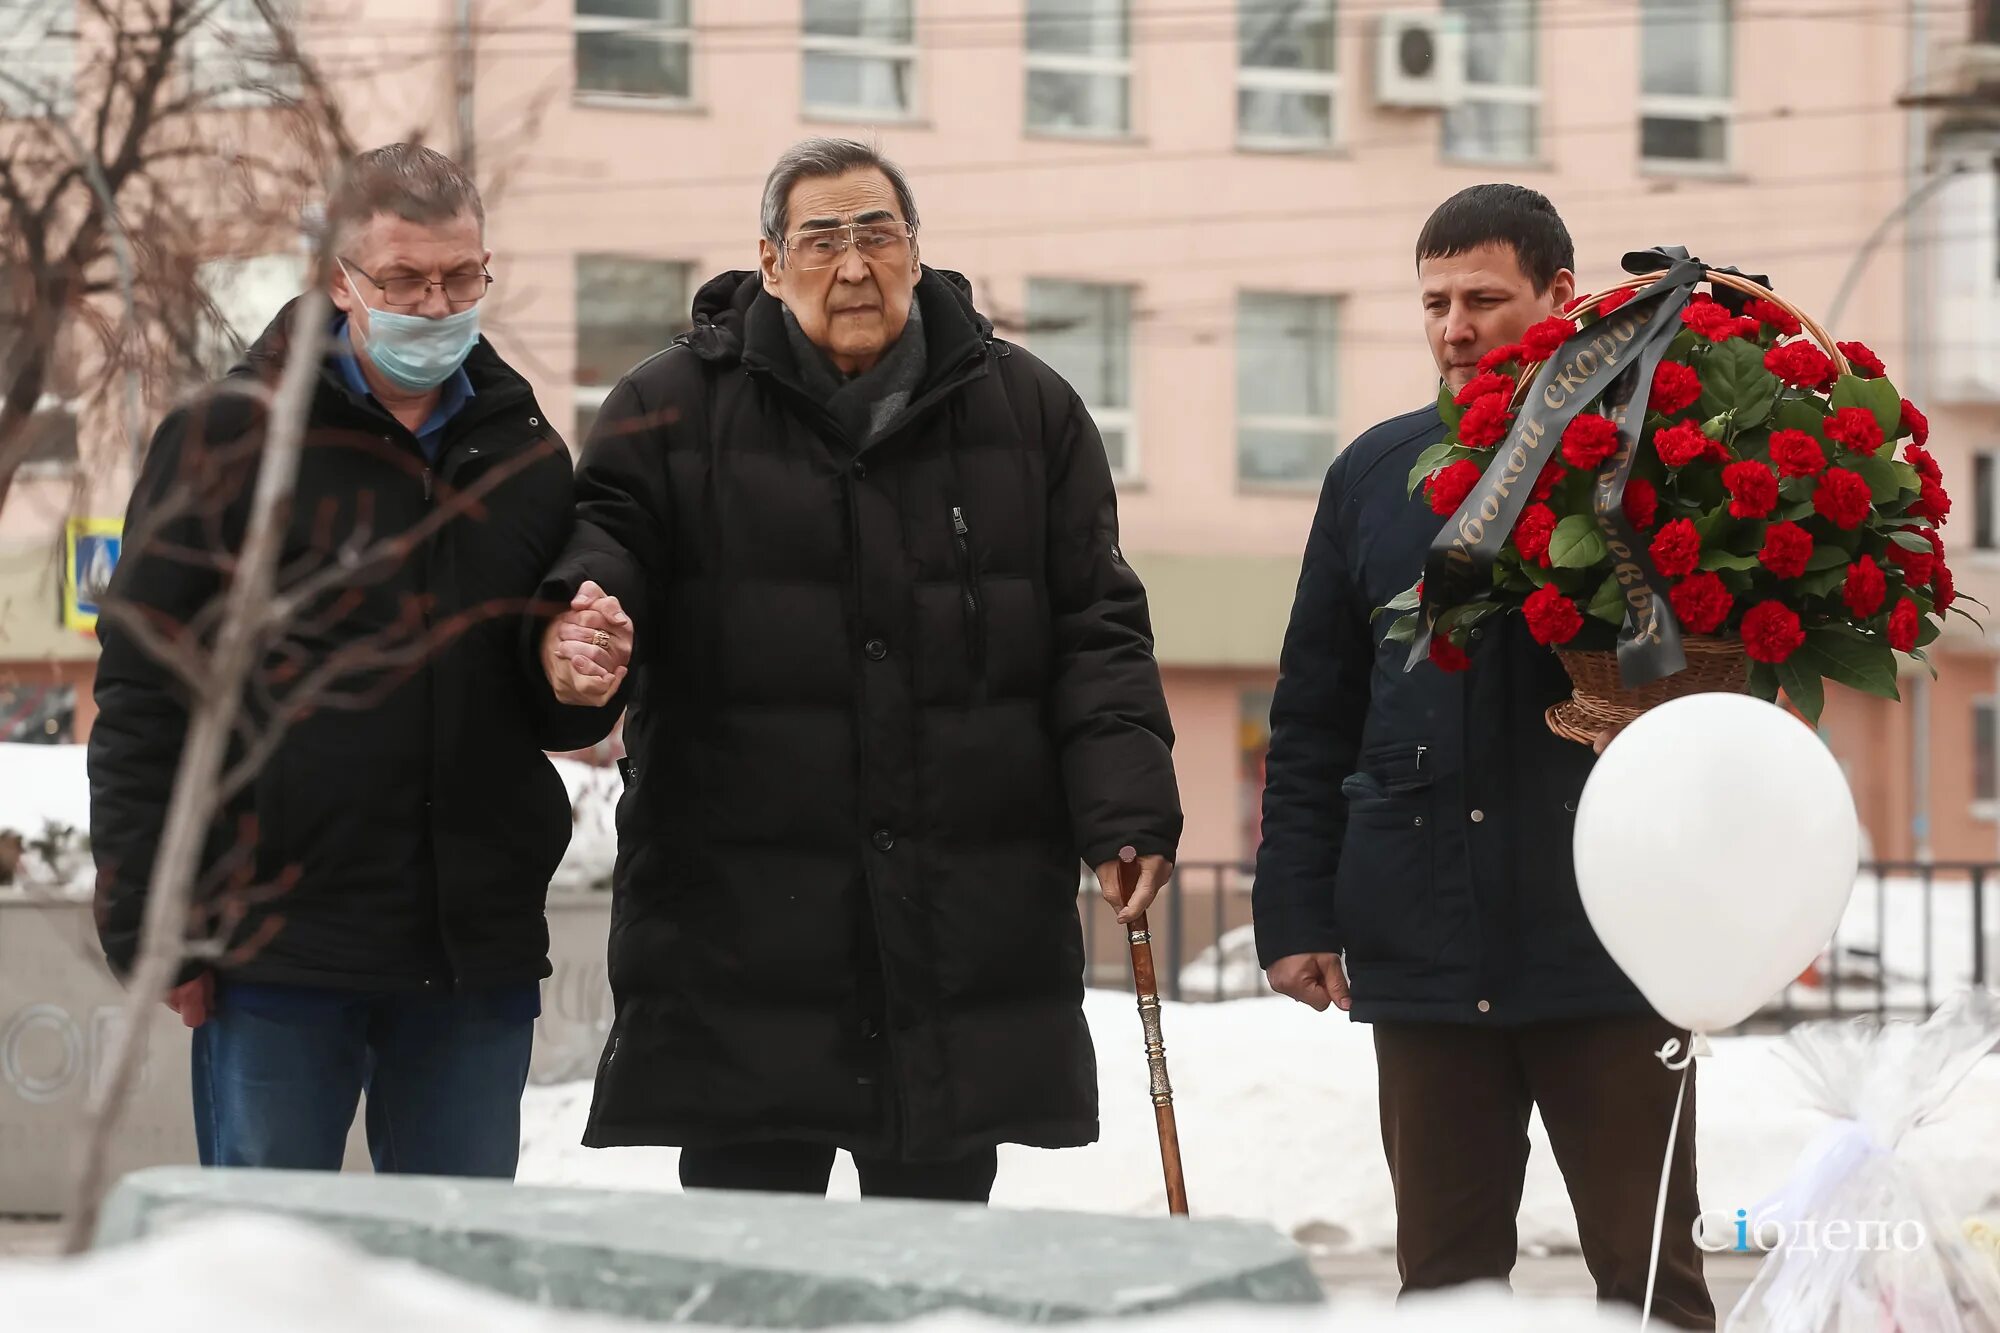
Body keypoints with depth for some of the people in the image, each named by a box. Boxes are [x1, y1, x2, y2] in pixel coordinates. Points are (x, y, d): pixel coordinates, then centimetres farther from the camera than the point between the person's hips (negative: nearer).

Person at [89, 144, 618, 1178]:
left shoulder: (524, 451, 13)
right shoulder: (228, 438, -1)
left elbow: (562, 720, 19)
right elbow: (144, 697, -4)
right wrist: (149, 928, -9)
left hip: (477, 955, 4)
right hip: (278, 947, -4)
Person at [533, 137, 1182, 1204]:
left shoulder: (1028, 412, 10)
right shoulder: (673, 407, 5)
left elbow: (1095, 628, 8)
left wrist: (1126, 807, -4)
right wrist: (579, 611, -25)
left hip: (970, 920, 2)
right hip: (741, 918, -2)